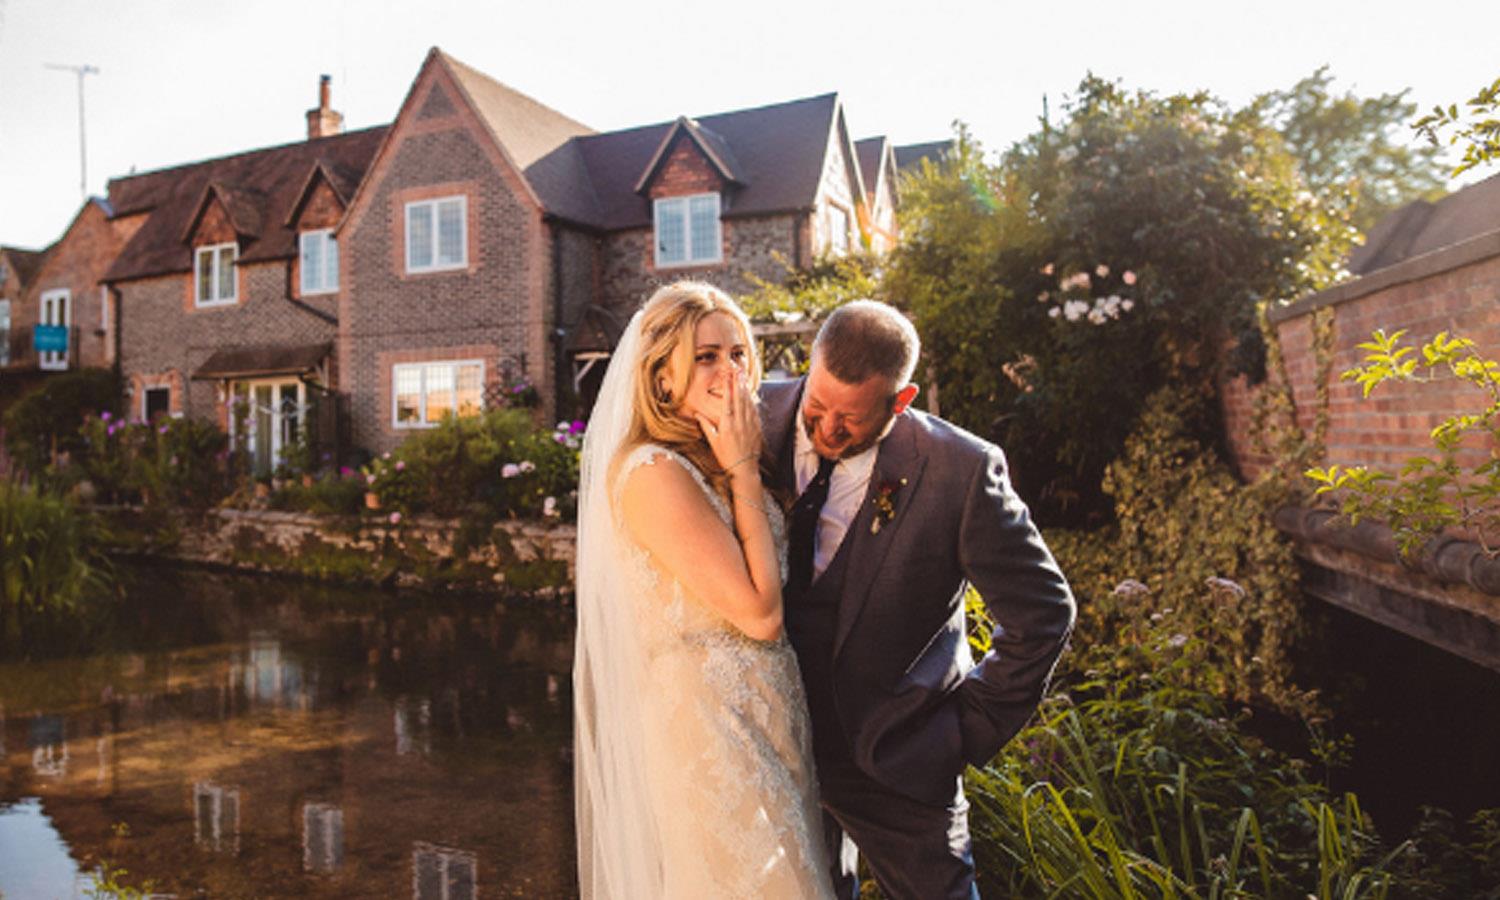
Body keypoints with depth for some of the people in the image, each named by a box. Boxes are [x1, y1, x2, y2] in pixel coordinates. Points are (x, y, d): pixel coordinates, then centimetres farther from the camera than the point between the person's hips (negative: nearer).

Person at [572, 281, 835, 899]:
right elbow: (759, 610, -21)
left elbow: (765, 602, 5)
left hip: (763, 719, 9)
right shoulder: (654, 473, -22)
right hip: (709, 726, -9)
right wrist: (744, 471, -17)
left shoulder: (714, 464, 6)